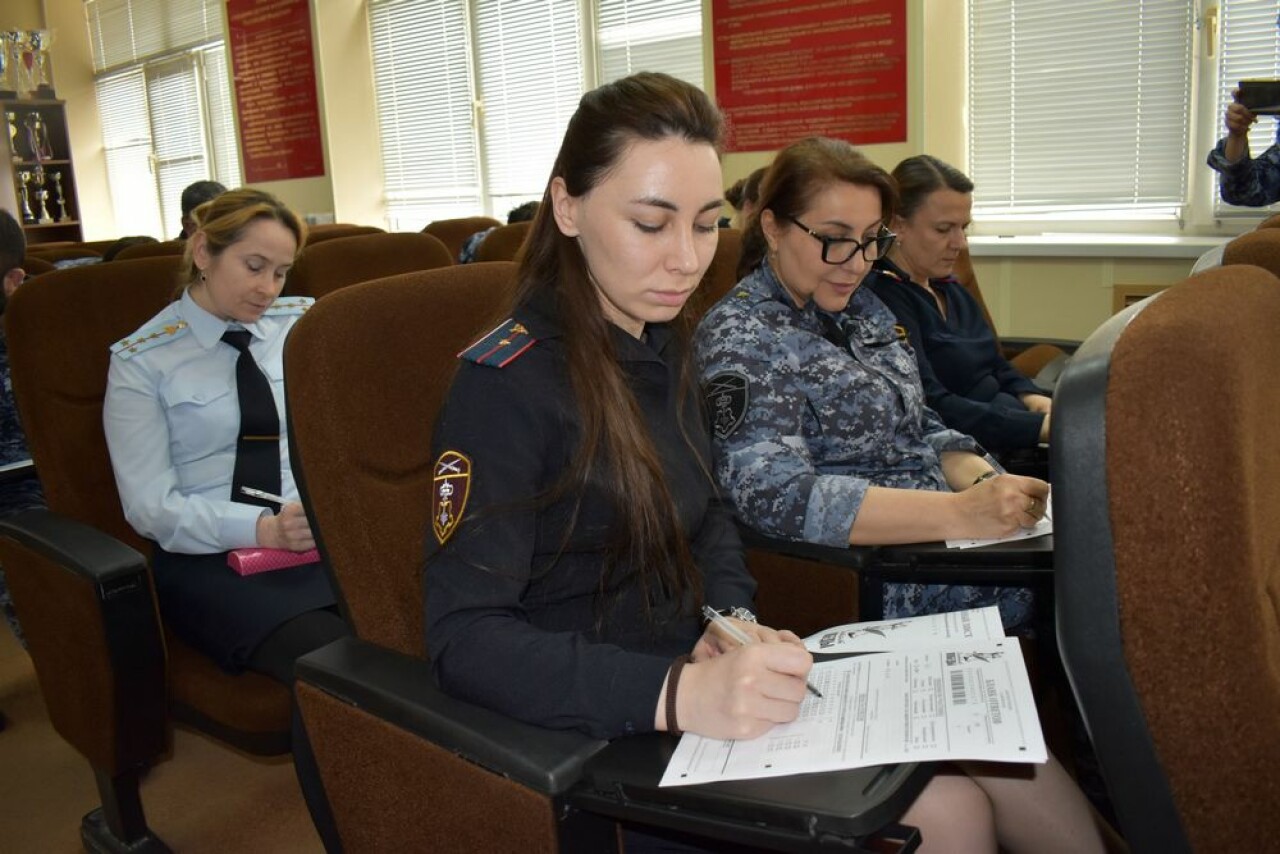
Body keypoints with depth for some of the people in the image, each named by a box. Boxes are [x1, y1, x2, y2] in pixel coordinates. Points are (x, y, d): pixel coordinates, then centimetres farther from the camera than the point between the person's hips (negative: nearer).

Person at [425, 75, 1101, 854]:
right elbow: (466, 639, -23)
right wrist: (678, 695, -35)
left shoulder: (663, 343, 6)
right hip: (602, 726, -7)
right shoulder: (505, 383, -17)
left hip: (692, 666, 7)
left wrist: (734, 621, -5)